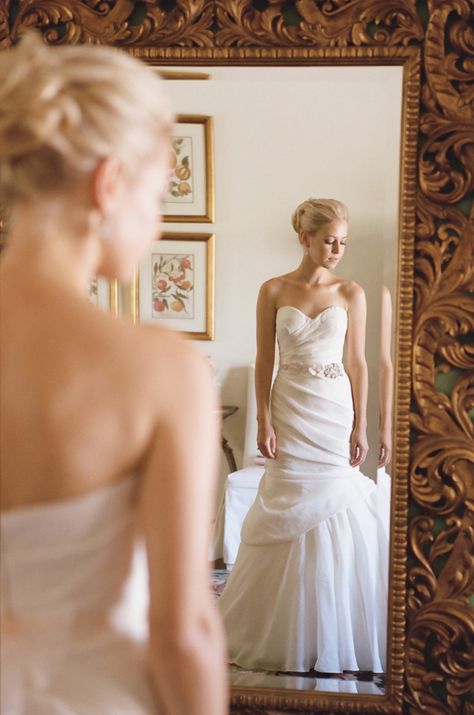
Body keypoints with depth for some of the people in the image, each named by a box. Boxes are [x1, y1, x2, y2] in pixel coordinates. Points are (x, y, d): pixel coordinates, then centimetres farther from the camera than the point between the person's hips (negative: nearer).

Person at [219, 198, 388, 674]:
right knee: (288, 518, 3)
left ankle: (335, 632, 14)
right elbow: (264, 362, 1)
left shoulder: (351, 294, 3)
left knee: (338, 514, -1)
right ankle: (285, 633, 17)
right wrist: (264, 422, -7)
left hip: (335, 410, 1)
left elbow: (357, 363, 3)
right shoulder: (273, 291, 1)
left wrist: (360, 428, -2)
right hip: (289, 410, 0)